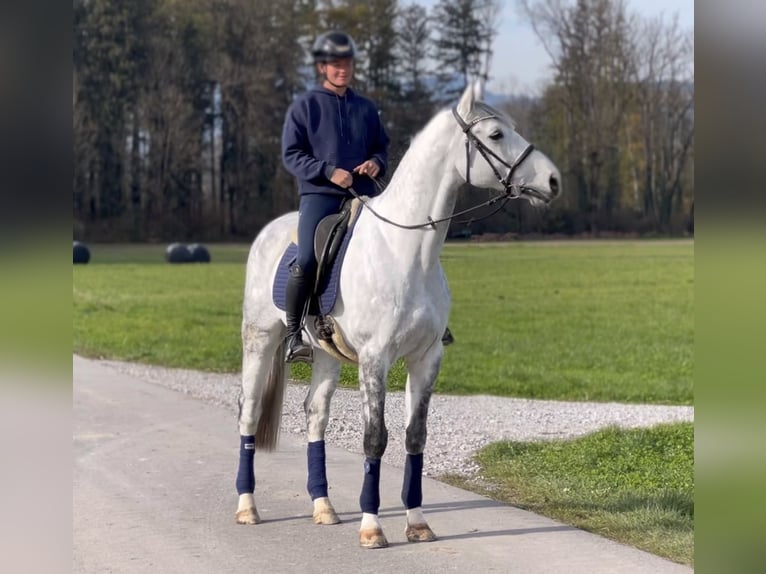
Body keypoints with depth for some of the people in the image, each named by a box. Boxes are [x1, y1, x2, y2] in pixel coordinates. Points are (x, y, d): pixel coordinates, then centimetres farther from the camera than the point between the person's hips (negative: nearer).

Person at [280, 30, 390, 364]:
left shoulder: (366, 108, 16)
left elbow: (381, 146, 24)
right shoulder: (304, 107, 4)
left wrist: (377, 163, -1)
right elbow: (291, 155, 0)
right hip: (319, 195, -4)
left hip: (362, 195, 4)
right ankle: (293, 334, -12)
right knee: (306, 262, -24)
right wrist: (327, 171, -14)